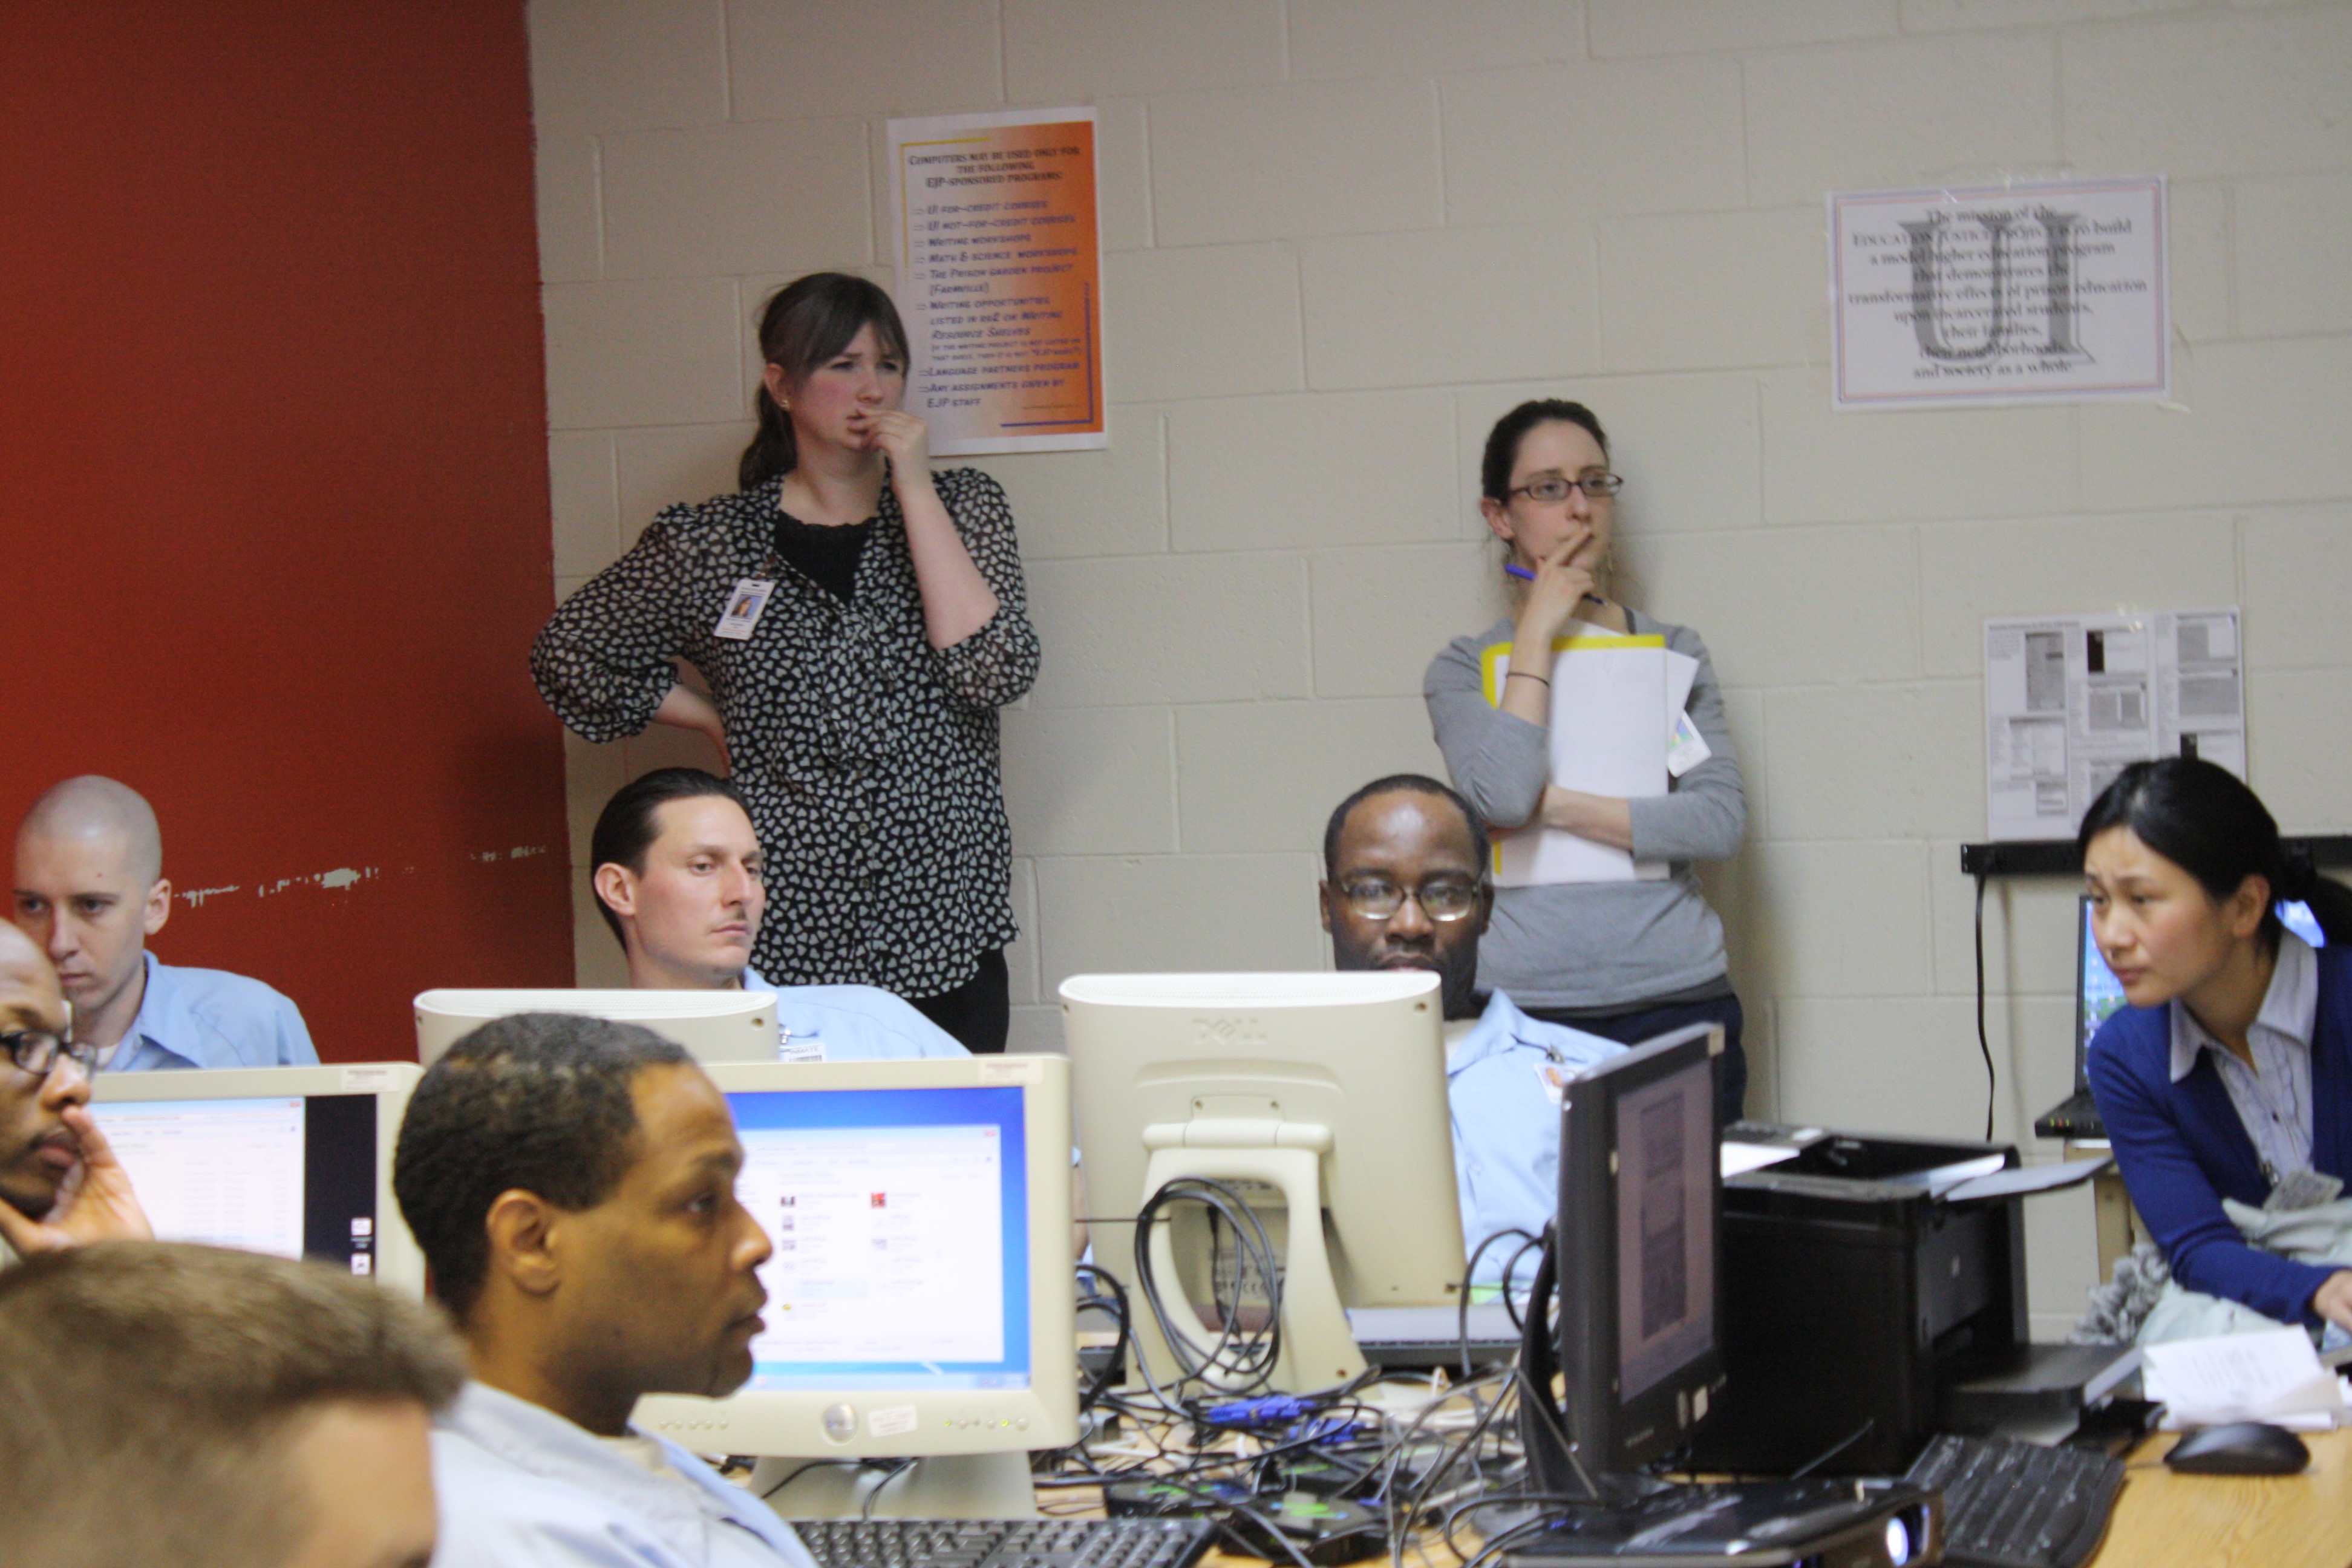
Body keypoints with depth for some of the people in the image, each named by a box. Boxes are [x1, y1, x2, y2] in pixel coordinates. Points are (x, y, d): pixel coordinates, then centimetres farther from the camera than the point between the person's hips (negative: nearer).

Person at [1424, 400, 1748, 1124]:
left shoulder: (1673, 653, 12)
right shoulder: (1462, 670, 8)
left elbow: (1721, 821, -1)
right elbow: (1502, 798, -13)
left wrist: (1557, 806, -8)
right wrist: (1537, 633, -4)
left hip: (1676, 1004, 2)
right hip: (1524, 1008, -1)